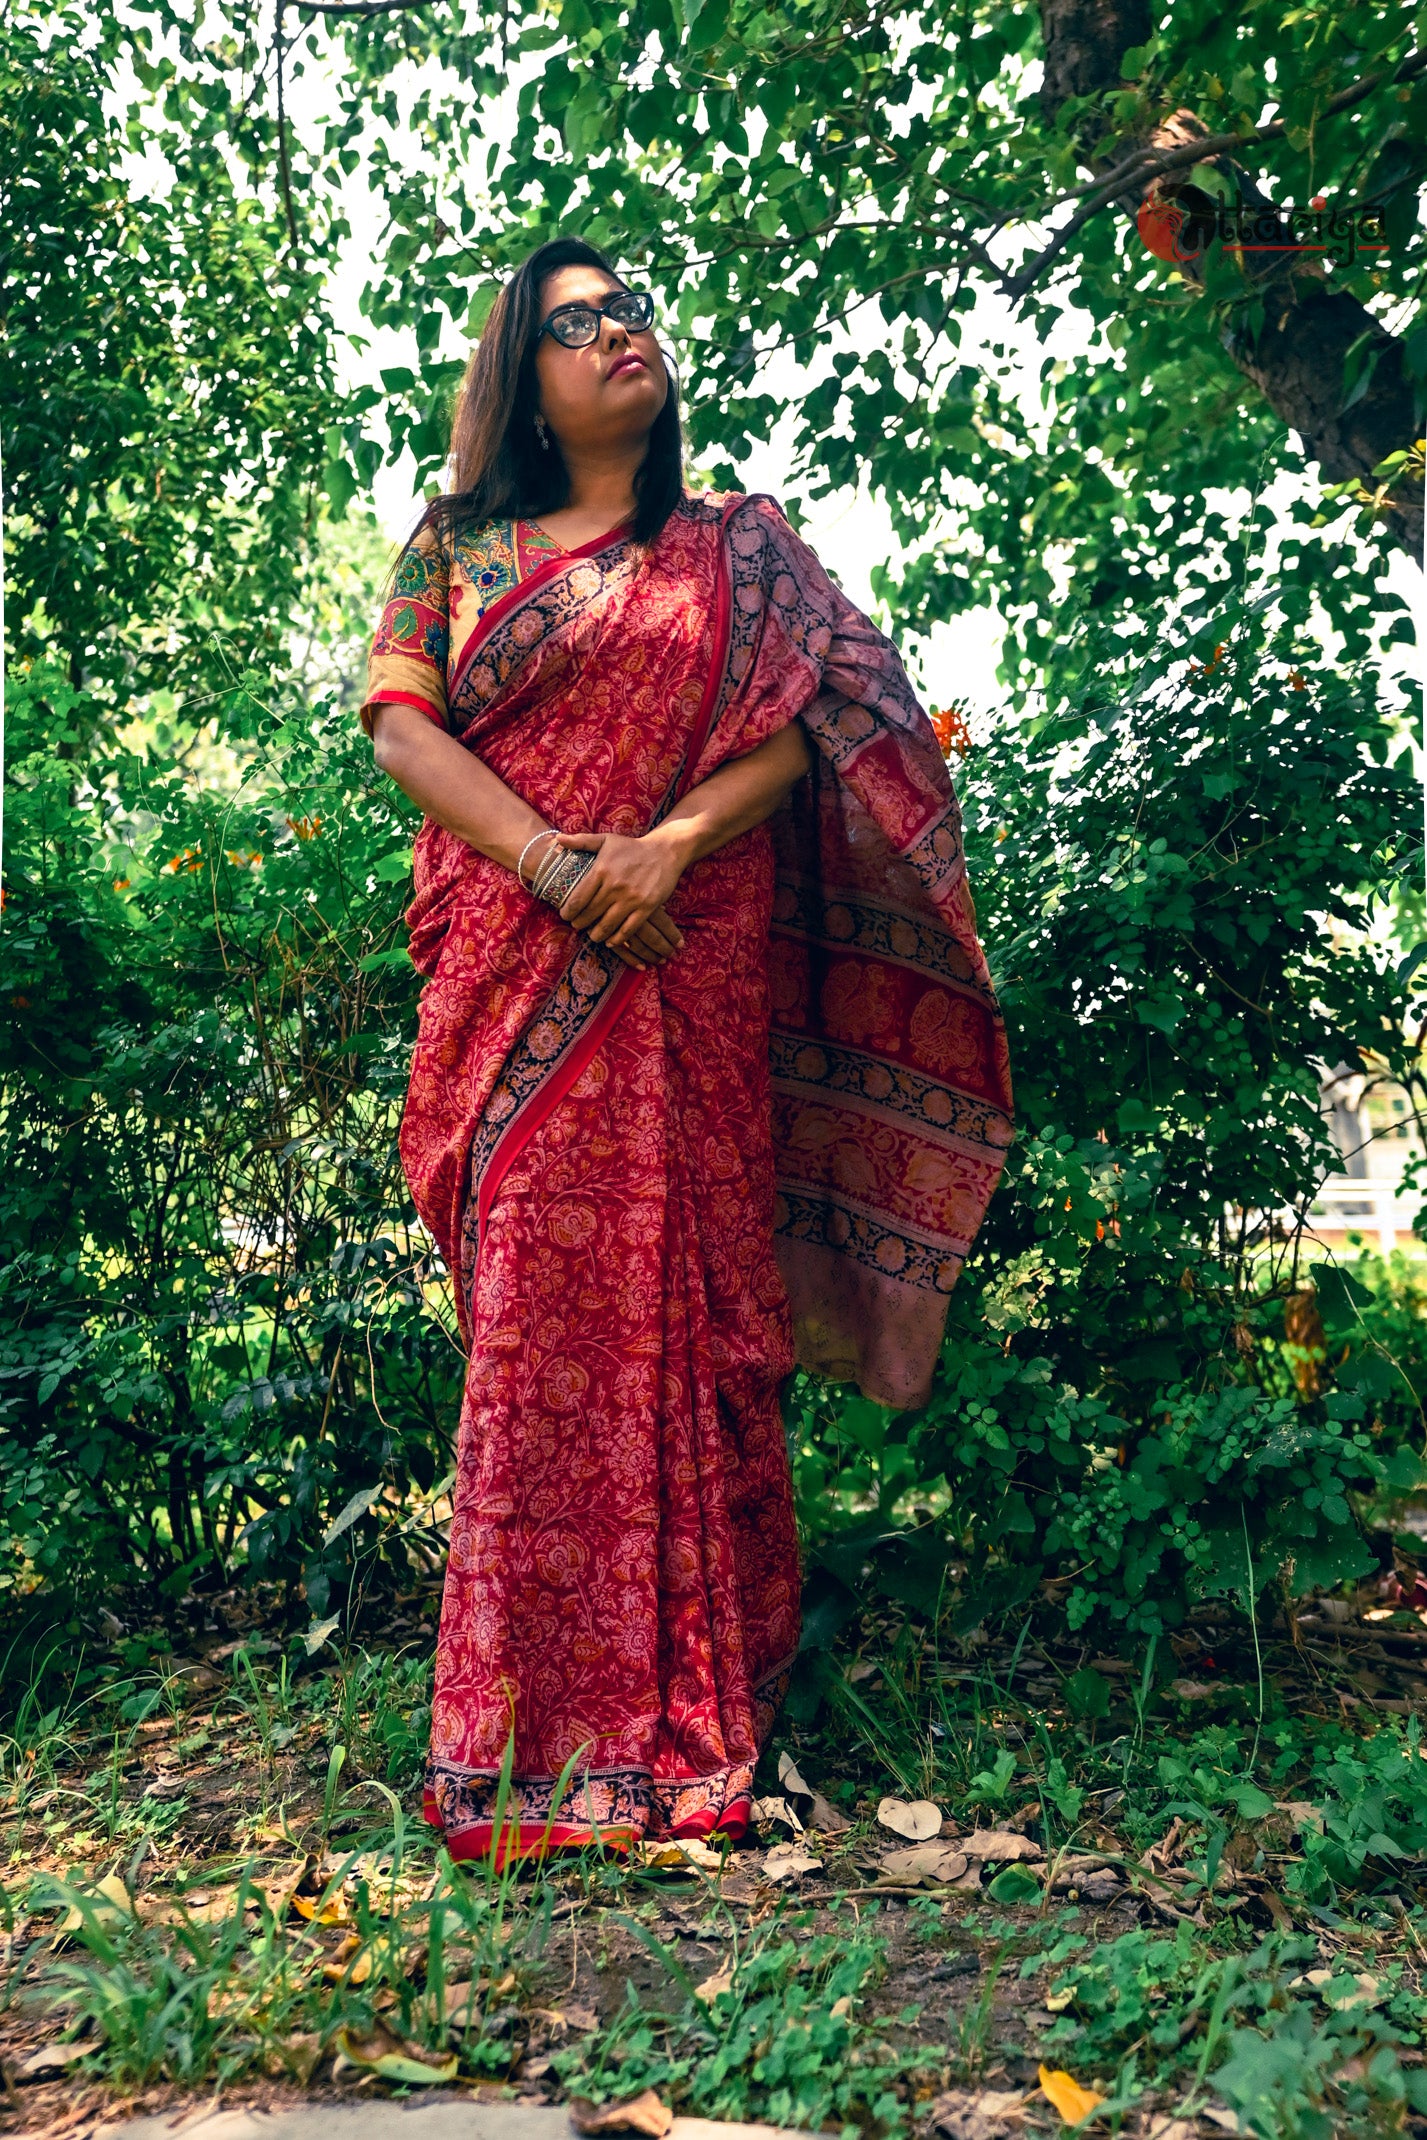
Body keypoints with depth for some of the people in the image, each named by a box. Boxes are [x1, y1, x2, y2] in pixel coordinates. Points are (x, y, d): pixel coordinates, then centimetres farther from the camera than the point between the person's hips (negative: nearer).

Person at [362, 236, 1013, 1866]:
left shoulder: (742, 549, 17)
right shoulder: (454, 548, 17)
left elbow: (804, 727, 4)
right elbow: (398, 721, 4)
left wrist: (668, 845, -14)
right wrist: (548, 857, -12)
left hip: (687, 976, 0)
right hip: (510, 978, 0)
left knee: (675, 1299, -4)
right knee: (534, 1304, -6)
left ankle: (682, 1703, 7)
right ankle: (541, 1728, 3)